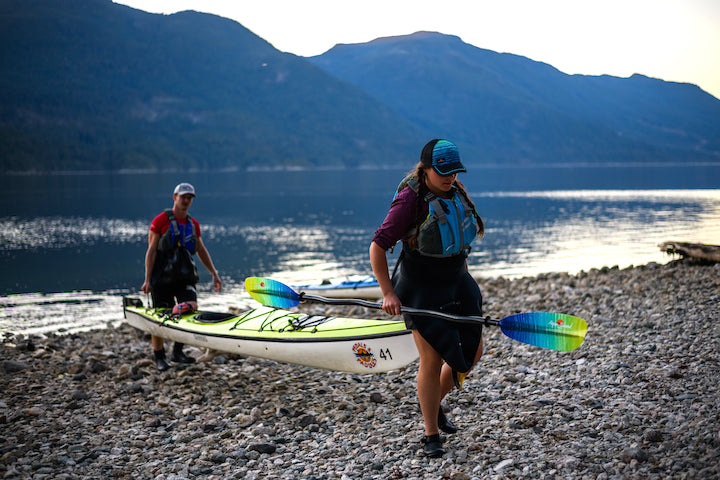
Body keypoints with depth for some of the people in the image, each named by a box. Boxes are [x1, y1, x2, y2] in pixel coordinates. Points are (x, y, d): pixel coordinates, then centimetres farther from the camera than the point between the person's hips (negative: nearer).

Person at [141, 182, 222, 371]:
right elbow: (151, 251, -6)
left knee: (191, 308, -17)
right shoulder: (161, 221, -3)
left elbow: (202, 251, 23)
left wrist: (214, 274, 18)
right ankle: (159, 357, 18)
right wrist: (147, 280, -12)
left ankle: (178, 351, -1)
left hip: (185, 276, 4)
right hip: (162, 277, -4)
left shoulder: (193, 224, 13)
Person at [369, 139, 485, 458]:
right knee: (432, 360, -6)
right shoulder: (410, 200, -18)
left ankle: (435, 404, 30)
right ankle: (431, 435, 9)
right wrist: (388, 293, -23)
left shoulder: (456, 193, 3)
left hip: (455, 283, 7)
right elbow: (377, 246, -18)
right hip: (421, 289, -7)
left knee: (472, 351, 7)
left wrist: (466, 282, 20)